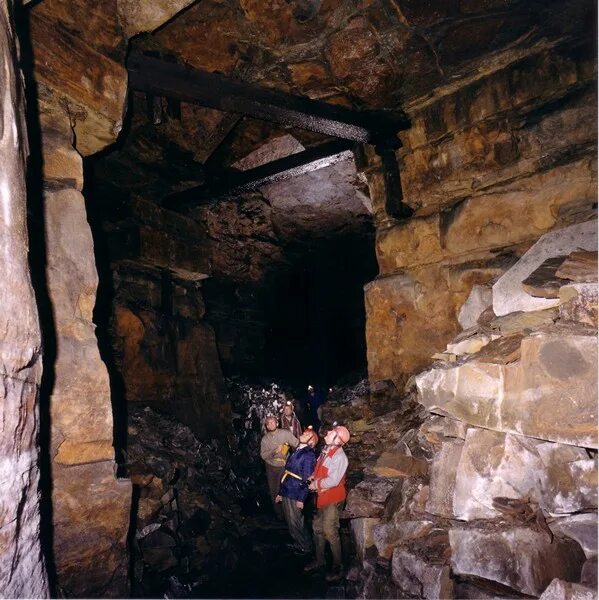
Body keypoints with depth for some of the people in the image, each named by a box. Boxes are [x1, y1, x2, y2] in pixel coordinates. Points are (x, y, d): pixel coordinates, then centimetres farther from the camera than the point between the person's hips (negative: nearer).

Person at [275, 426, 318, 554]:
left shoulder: (309, 455, -14)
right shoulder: (295, 452, 10)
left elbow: (306, 480, -16)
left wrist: (301, 499, -17)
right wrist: (280, 493, 16)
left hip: (295, 496, -7)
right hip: (286, 493, 7)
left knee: (295, 523, 5)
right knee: (290, 521, 17)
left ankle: (305, 547, 24)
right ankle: (297, 543, 36)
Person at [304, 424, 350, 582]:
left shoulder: (339, 456, -22)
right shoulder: (325, 451, 4)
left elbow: (333, 481, -26)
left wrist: (316, 484, -14)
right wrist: (313, 477, 0)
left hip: (332, 499, -8)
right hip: (321, 497, 8)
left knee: (330, 532, -2)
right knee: (318, 528, 18)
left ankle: (338, 566, 16)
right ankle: (319, 561, 35)